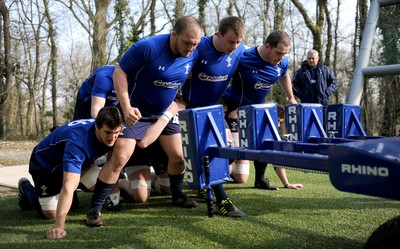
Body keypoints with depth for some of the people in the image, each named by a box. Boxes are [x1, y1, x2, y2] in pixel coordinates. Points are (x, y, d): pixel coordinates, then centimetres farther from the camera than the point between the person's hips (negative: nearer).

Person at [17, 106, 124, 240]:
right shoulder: (78, 140, -46)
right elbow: (69, 185, -52)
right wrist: (59, 226, -56)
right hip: (45, 163, -6)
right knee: (52, 213, -6)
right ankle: (26, 187, 19)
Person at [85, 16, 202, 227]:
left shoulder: (193, 55, -10)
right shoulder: (148, 47, -27)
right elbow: (119, 72, -21)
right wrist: (126, 107, -29)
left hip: (164, 112, 6)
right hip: (136, 111, -5)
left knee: (178, 156, 8)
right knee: (119, 158, -14)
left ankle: (177, 196, 34)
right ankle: (95, 209, -4)